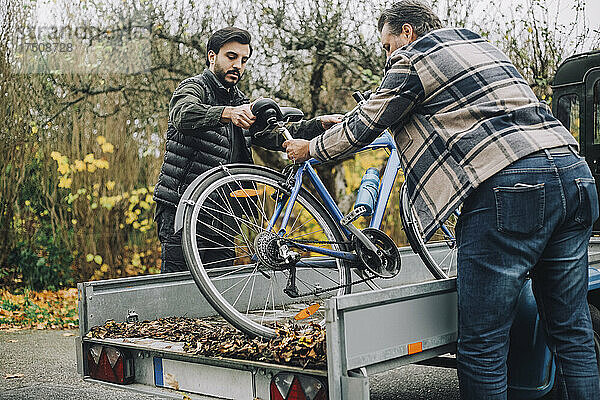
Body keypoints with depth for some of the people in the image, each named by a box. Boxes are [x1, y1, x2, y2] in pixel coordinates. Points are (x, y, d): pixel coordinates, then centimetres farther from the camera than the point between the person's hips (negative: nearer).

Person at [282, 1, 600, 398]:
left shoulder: (411, 60, 6)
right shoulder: (483, 46, 30)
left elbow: (362, 128, 12)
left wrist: (309, 148, 30)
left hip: (509, 188, -9)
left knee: (481, 345, -1)